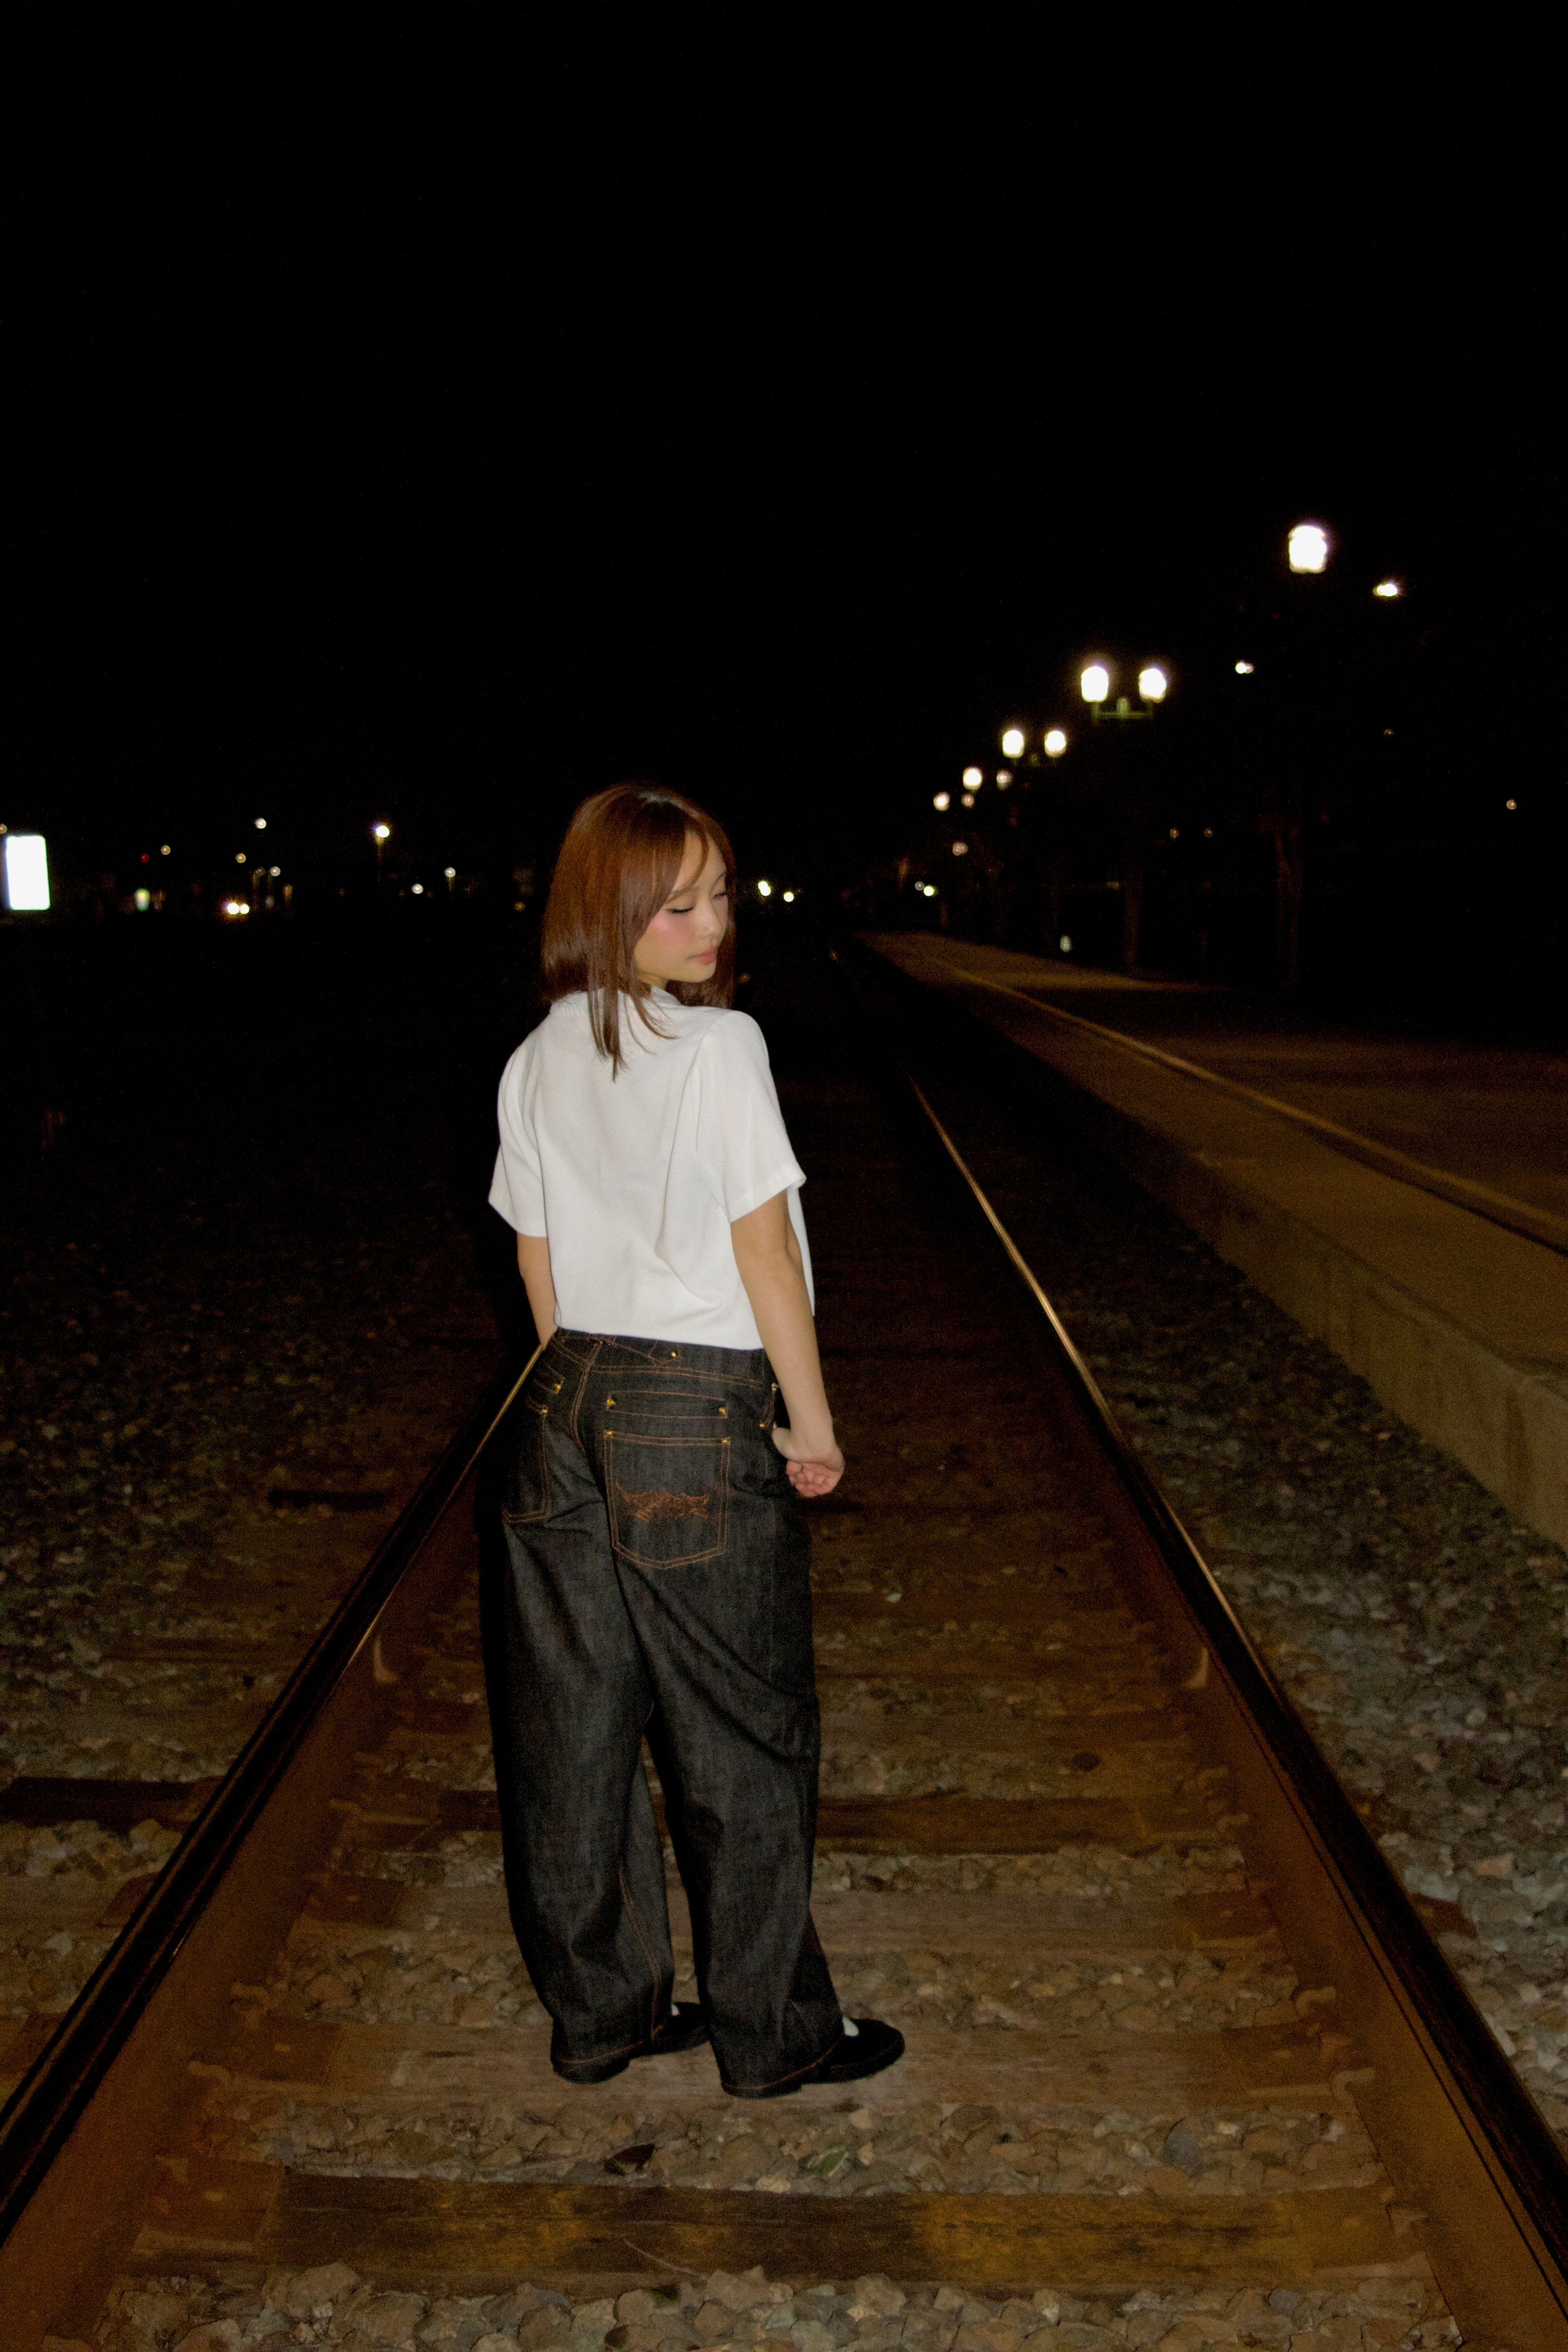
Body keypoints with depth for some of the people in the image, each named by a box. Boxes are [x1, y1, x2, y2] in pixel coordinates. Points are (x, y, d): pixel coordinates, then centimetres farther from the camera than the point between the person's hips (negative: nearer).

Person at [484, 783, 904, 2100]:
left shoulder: (538, 1063, 6)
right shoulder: (719, 1048, -14)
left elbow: (538, 1256, 11)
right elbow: (762, 1246, -13)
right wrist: (813, 1418, -5)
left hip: (571, 1403, 7)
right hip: (705, 1414, -6)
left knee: (578, 1728, 13)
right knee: (740, 1736, 7)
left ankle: (601, 2014, 27)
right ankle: (773, 2033, 20)